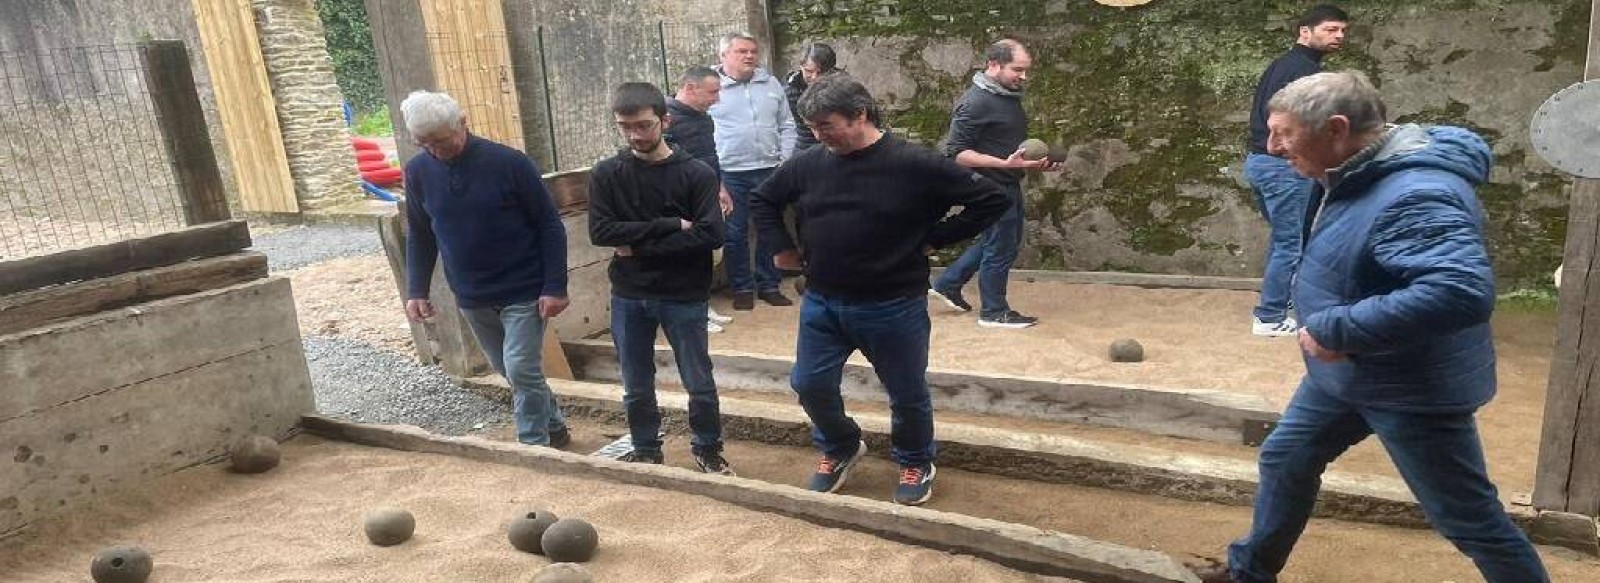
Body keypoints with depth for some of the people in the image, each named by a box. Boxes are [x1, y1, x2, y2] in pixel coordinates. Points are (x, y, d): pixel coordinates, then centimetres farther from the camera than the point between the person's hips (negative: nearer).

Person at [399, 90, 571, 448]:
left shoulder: (508, 163, -15)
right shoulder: (418, 172, -1)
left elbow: (550, 226, -11)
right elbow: (419, 237, 11)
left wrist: (555, 287, -14)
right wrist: (416, 291, 3)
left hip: (523, 292, -5)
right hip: (471, 298, 5)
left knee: (522, 372, -8)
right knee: (510, 372, 16)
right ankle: (554, 428, 36)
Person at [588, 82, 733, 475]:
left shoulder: (697, 173, -8)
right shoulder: (606, 174, -2)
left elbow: (710, 235, -18)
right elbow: (600, 231, -13)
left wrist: (637, 246, -17)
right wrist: (671, 225, -20)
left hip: (684, 297, -2)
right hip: (628, 297, 2)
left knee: (699, 384, 9)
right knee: (636, 387, 14)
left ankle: (708, 450, 30)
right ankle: (646, 451, 34)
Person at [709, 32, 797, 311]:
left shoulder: (771, 84, 10)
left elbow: (787, 126, 14)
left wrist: (785, 161, 4)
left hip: (769, 171, 3)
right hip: (729, 173, -3)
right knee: (734, 233, 3)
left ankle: (769, 285, 22)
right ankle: (742, 288, 17)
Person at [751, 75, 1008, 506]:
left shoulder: (913, 164, -15)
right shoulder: (808, 164, -2)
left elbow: (991, 199, -11)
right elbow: (763, 200, 17)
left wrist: (934, 239, -11)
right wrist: (783, 248, 7)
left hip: (894, 307, -4)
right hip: (822, 303, 4)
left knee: (907, 394, 11)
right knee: (809, 385, 10)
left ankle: (916, 463, 38)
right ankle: (841, 448, 38)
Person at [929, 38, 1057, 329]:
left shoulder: (1009, 96, 9)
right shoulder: (975, 102, -20)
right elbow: (956, 153, -24)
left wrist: (1036, 161, 7)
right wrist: (1005, 163, -31)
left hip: (1008, 184, 10)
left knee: (1007, 239, 21)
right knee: (1000, 248, 2)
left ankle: (947, 284, 29)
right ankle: (994, 312, 20)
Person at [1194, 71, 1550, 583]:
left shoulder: (1414, 195, -31)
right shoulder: (1356, 174, 0)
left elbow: (1462, 291, -43)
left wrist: (1335, 329, -36)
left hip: (1415, 387, -9)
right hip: (1344, 374, 9)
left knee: (1467, 518, 8)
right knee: (1284, 460, 19)